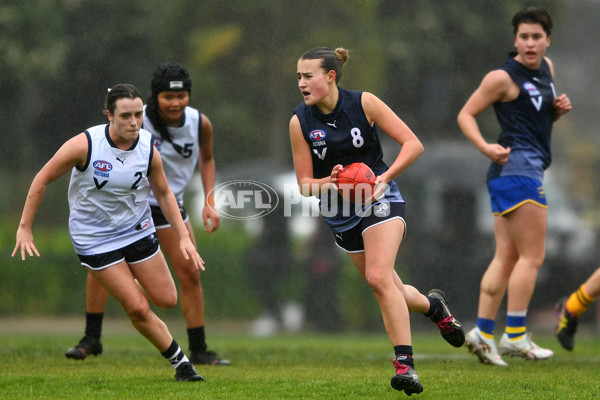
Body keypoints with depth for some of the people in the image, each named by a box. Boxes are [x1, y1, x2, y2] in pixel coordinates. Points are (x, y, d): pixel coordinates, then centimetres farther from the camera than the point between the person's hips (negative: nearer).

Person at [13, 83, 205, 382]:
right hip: (95, 241, -4)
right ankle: (179, 362, 8)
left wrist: (183, 237, 0)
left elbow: (163, 193, 6)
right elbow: (42, 180, -10)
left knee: (166, 299, 2)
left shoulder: (149, 150, -11)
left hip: (138, 231, 4)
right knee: (138, 309, -9)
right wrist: (24, 228, -9)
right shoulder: (84, 145, -22)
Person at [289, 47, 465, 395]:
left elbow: (413, 144, -10)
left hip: (379, 199, -4)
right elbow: (305, 183, -2)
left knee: (379, 277, -24)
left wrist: (384, 177, -23)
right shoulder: (300, 122, -6)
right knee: (391, 291, 10)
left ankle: (405, 364, -22)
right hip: (340, 215, 4)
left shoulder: (363, 103, -12)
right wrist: (328, 183, -24)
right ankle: (433, 306, 43)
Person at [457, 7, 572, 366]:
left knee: (506, 257, 7)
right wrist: (485, 147, -20)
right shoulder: (503, 78, -10)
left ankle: (483, 333, 6)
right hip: (517, 166, -9)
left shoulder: (547, 68, 15)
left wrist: (558, 110, 6)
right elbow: (466, 114, -5)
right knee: (532, 256, -8)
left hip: (529, 169, 9)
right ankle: (515, 336, -6)